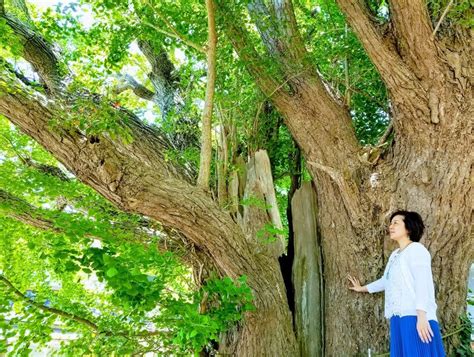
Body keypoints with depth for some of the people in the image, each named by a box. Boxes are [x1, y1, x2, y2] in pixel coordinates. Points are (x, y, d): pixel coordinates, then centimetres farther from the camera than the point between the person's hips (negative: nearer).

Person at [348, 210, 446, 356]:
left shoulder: (416, 249, -4)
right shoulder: (395, 255, 21)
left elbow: (423, 284, -14)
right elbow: (386, 280, 35)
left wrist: (422, 317, -23)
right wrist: (362, 288, 48)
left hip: (415, 318, -8)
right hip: (399, 319, 8)